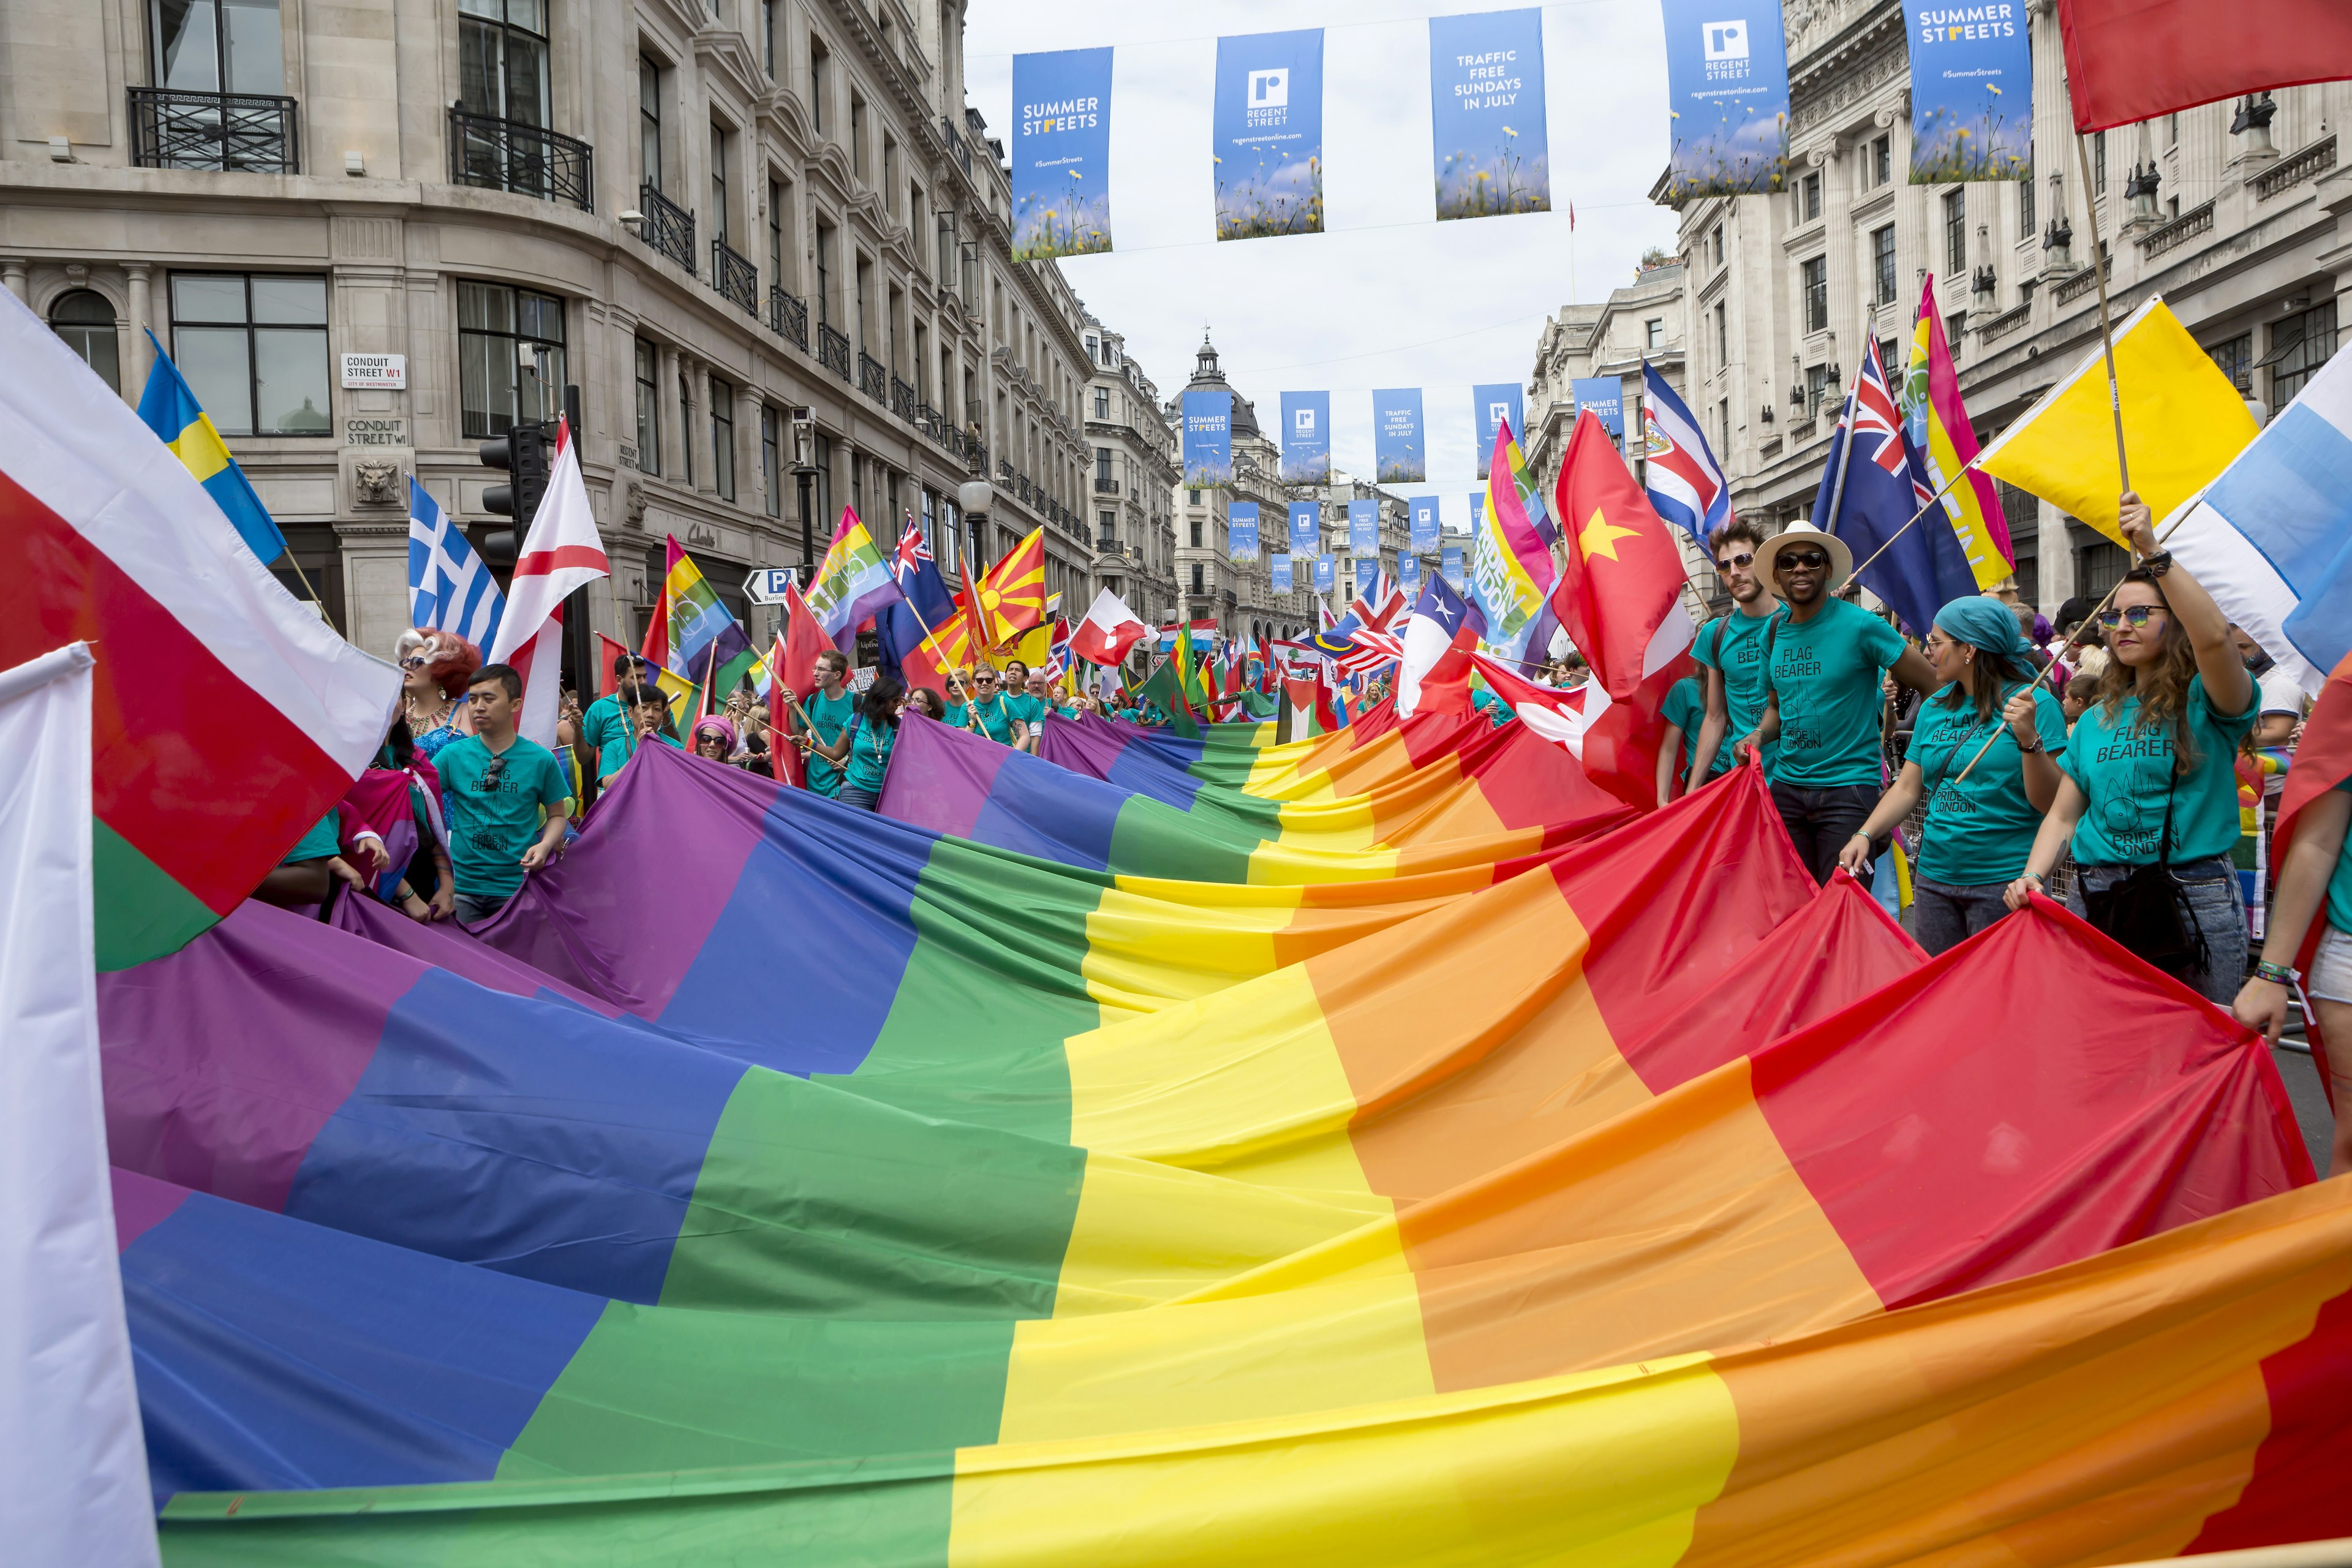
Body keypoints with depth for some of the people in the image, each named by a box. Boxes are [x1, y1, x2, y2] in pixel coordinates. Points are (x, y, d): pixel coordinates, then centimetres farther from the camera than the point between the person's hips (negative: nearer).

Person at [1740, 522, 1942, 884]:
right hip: (1787, 785, 5)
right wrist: (1759, 735, 0)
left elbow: (1936, 689, -6)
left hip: (1849, 789, -5)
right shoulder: (1774, 631, 9)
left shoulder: (1859, 624, -9)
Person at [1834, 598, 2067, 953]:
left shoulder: (2033, 703, -7)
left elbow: (2049, 803, -12)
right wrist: (1864, 835, -3)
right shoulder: (1934, 708, 11)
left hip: (2005, 883, -6)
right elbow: (1907, 788, 11)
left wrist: (2029, 738, -25)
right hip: (1934, 878, 6)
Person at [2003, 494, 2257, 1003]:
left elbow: (2214, 636, -23)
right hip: (2095, 902, 4)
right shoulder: (2096, 719, 15)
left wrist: (2154, 553, -26)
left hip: (2194, 902, -4)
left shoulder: (2207, 701, 0)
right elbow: (2063, 815, 13)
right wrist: (2032, 875, -5)